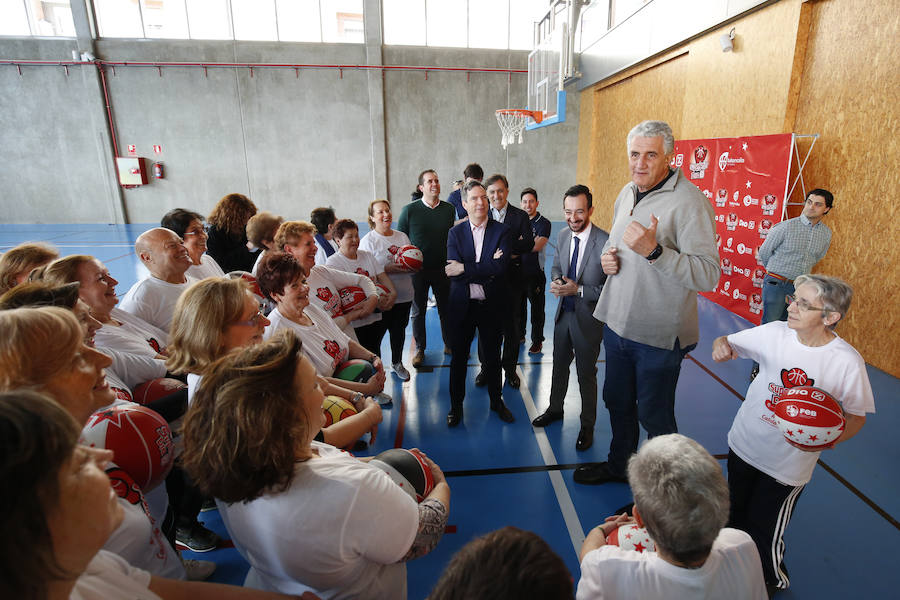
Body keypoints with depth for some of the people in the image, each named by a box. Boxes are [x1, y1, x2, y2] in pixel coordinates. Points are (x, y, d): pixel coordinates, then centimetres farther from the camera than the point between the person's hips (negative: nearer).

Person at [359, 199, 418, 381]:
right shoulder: (368, 240, -6)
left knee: (399, 329, 17)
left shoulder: (402, 236, 10)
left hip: (404, 294, 5)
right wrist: (387, 269, -23)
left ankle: (397, 363, 38)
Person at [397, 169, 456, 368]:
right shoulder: (409, 210, -5)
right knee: (418, 311, 9)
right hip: (418, 269, -2)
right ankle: (419, 349, 24)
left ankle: (449, 344, 29)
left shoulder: (449, 209, 3)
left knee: (446, 309, 11)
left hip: (443, 269, 2)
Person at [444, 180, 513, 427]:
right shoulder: (455, 233, -1)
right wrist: (487, 270, -19)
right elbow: (453, 272, -13)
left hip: (491, 306, 0)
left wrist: (465, 269, -20)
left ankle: (496, 401, 36)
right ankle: (456, 405, 30)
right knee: (459, 357, 11)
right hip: (462, 306, 0)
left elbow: (501, 267, -19)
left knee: (492, 356, 15)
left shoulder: (501, 231, -3)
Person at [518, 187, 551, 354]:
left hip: (535, 273, -5)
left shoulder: (544, 223, -8)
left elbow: (536, 246, -21)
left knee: (537, 308, 4)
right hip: (518, 271, 5)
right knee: (519, 304, 16)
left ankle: (537, 341, 16)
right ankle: (519, 334, 33)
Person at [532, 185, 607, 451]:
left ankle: (587, 426, 33)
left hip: (588, 319, -6)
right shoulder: (563, 236, -1)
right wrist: (557, 281, -9)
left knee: (586, 374, 11)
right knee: (559, 365, 23)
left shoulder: (605, 242, -23)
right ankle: (555, 409, 47)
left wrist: (578, 290, -26)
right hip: (564, 312, 6)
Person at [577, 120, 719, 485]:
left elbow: (708, 276, -25)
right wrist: (607, 256, 1)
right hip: (617, 321, 7)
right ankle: (618, 465, 47)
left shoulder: (689, 202, -18)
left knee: (654, 417, 9)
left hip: (657, 334, -7)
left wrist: (654, 251, -36)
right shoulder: (627, 193, 7)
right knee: (618, 402, 23)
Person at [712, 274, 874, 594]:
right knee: (735, 516, 23)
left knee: (763, 533, 8)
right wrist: (721, 345, -28)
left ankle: (774, 583, 42)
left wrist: (828, 440, -26)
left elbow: (856, 416, -8)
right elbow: (727, 342, -4)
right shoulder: (774, 333, -14)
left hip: (788, 465, -3)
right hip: (743, 445, 3)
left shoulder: (847, 362, -19)